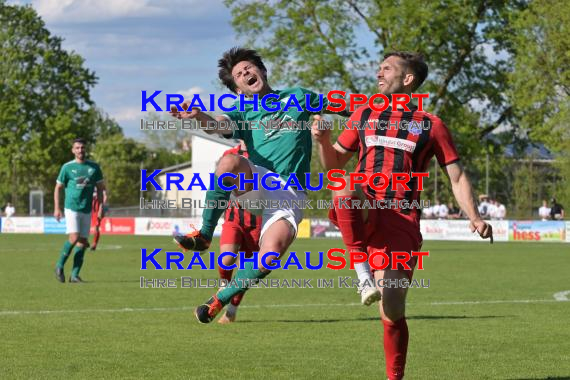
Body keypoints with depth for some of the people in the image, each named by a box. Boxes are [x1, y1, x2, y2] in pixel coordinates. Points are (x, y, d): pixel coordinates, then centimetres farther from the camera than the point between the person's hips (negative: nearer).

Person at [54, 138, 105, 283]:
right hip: (72, 208, -4)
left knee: (82, 243, 0)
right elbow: (58, 188, 5)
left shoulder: (94, 167, 7)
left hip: (87, 211, 4)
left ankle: (75, 275, 5)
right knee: (74, 237, -18)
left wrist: (100, 208, 5)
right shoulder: (67, 167, 0)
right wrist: (57, 208, -3)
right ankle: (60, 266, -1)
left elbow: (100, 188, 13)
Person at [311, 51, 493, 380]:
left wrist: (474, 217, -5)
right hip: (361, 215, 1)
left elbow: (457, 176, 11)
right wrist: (323, 140, 3)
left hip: (401, 221, -1)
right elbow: (334, 164, 25)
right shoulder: (364, 116, 19)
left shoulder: (432, 126, 11)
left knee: (392, 310, -9)